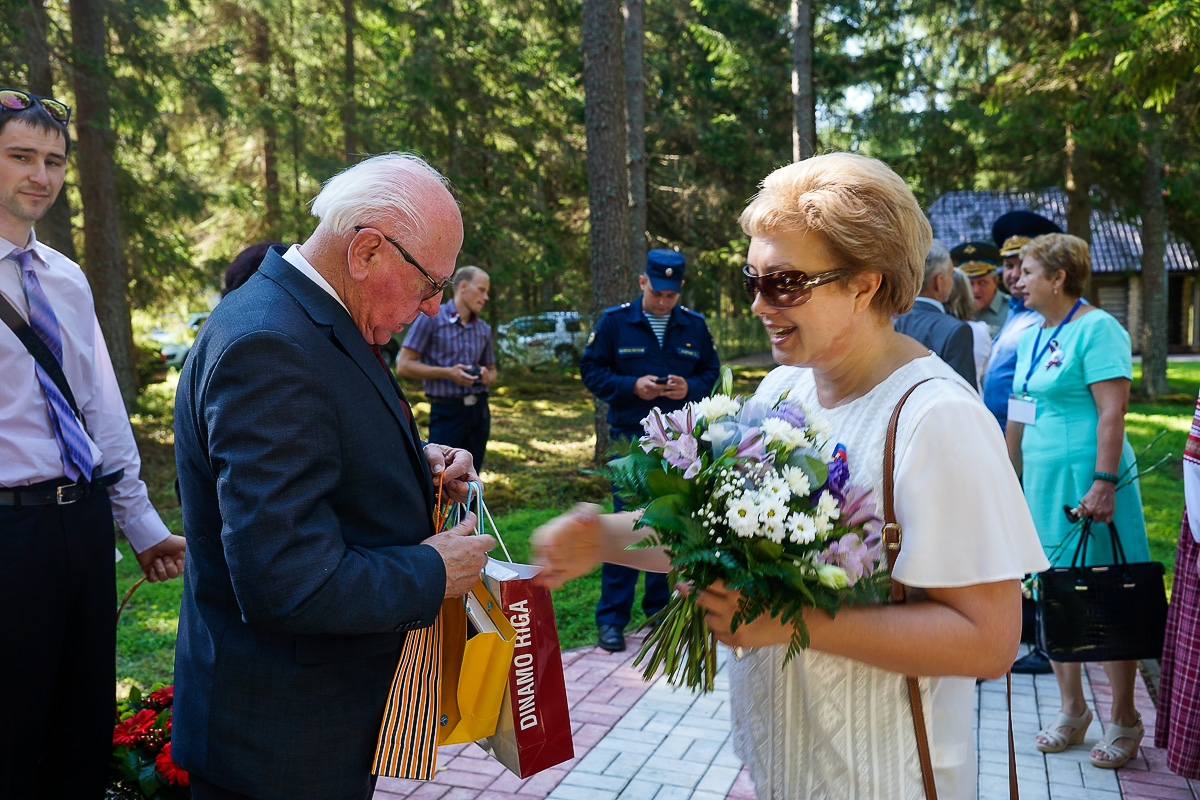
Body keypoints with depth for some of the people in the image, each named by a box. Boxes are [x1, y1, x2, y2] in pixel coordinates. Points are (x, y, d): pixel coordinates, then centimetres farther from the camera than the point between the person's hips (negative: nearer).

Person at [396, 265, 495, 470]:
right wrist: (447, 373, -17)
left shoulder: (484, 329, 14)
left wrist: (487, 377, -4)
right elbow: (403, 365, -7)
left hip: (479, 411, 6)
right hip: (446, 412, -6)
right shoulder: (431, 319, -3)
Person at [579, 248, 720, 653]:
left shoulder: (694, 326, 7)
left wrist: (690, 388, -9)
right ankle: (611, 617, 6)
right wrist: (632, 386, -15)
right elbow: (591, 370, 1)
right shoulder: (614, 321, -1)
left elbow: (711, 373, 13)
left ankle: (660, 609, 25)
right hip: (631, 440, -3)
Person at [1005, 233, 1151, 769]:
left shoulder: (1097, 329, -10)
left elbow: (1113, 411, -17)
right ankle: (1071, 710, 26)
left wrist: (1103, 484, -23)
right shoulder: (1031, 335, 14)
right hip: (1041, 483, 8)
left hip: (1085, 482, -8)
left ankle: (1124, 720, 18)